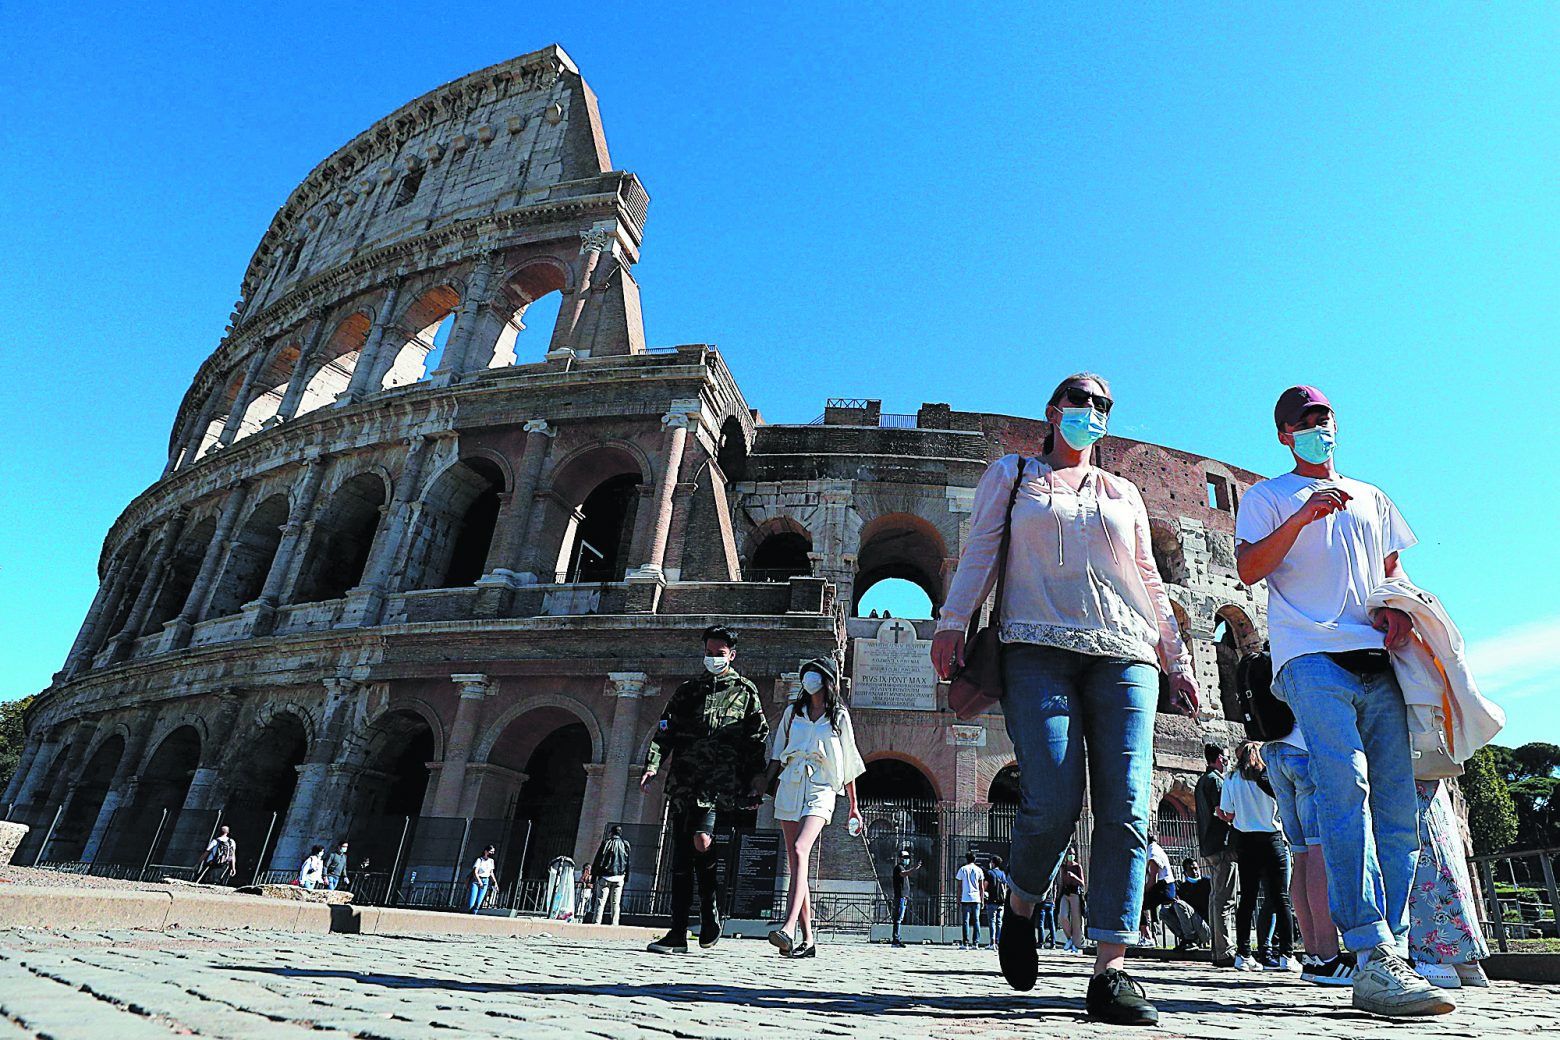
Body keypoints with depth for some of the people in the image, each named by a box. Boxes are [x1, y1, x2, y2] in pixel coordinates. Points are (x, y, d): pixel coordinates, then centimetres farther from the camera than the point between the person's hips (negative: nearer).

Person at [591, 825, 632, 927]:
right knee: (616, 902, 7)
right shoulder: (625, 845, 7)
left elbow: (598, 859, -4)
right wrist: (626, 876, 15)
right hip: (619, 877, 3)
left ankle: (597, 922, -5)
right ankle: (614, 923, 3)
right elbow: (628, 862, 10)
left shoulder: (607, 842, -3)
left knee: (600, 901, 1)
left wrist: (594, 874, 1)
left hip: (605, 876, -3)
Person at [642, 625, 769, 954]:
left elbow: (759, 737, 6)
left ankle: (711, 913, 1)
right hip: (684, 781, 4)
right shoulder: (687, 691, 19)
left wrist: (757, 777, -5)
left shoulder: (745, 691, 11)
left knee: (701, 839, -23)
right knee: (680, 859, 5)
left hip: (719, 781, -4)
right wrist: (653, 764, -4)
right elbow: (665, 731, 11)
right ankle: (678, 934, 12)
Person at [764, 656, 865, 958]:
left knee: (799, 851, -25)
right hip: (789, 787, 4)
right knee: (796, 863, 2)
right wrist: (763, 787, 7)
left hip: (821, 789, -4)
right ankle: (808, 940, 8)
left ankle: (788, 928, -35)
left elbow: (848, 763, 12)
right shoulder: (792, 712, 16)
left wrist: (853, 806, 12)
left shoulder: (839, 717, 9)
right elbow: (777, 754, 17)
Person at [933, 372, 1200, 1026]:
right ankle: (1021, 907, 13)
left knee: (1126, 808, -9)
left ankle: (1111, 970, -4)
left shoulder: (1123, 494, 26)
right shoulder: (1011, 474, 19)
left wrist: (1178, 662, 17)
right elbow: (979, 550, 7)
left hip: (1124, 654, 4)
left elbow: (1150, 582, 25)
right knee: (1053, 801, -16)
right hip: (1038, 648, -3)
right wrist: (953, 621, -7)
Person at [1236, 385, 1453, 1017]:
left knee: (1398, 809, -3)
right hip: (1311, 656, -5)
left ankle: (1389, 957, 3)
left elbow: (1394, 571, 27)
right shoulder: (1266, 497, 14)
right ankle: (1372, 956, -24)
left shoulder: (1372, 498, 30)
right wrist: (1302, 516, -13)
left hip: (1377, 660, 5)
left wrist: (1399, 610, 5)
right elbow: (1249, 569, 0)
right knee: (1346, 783, -22)